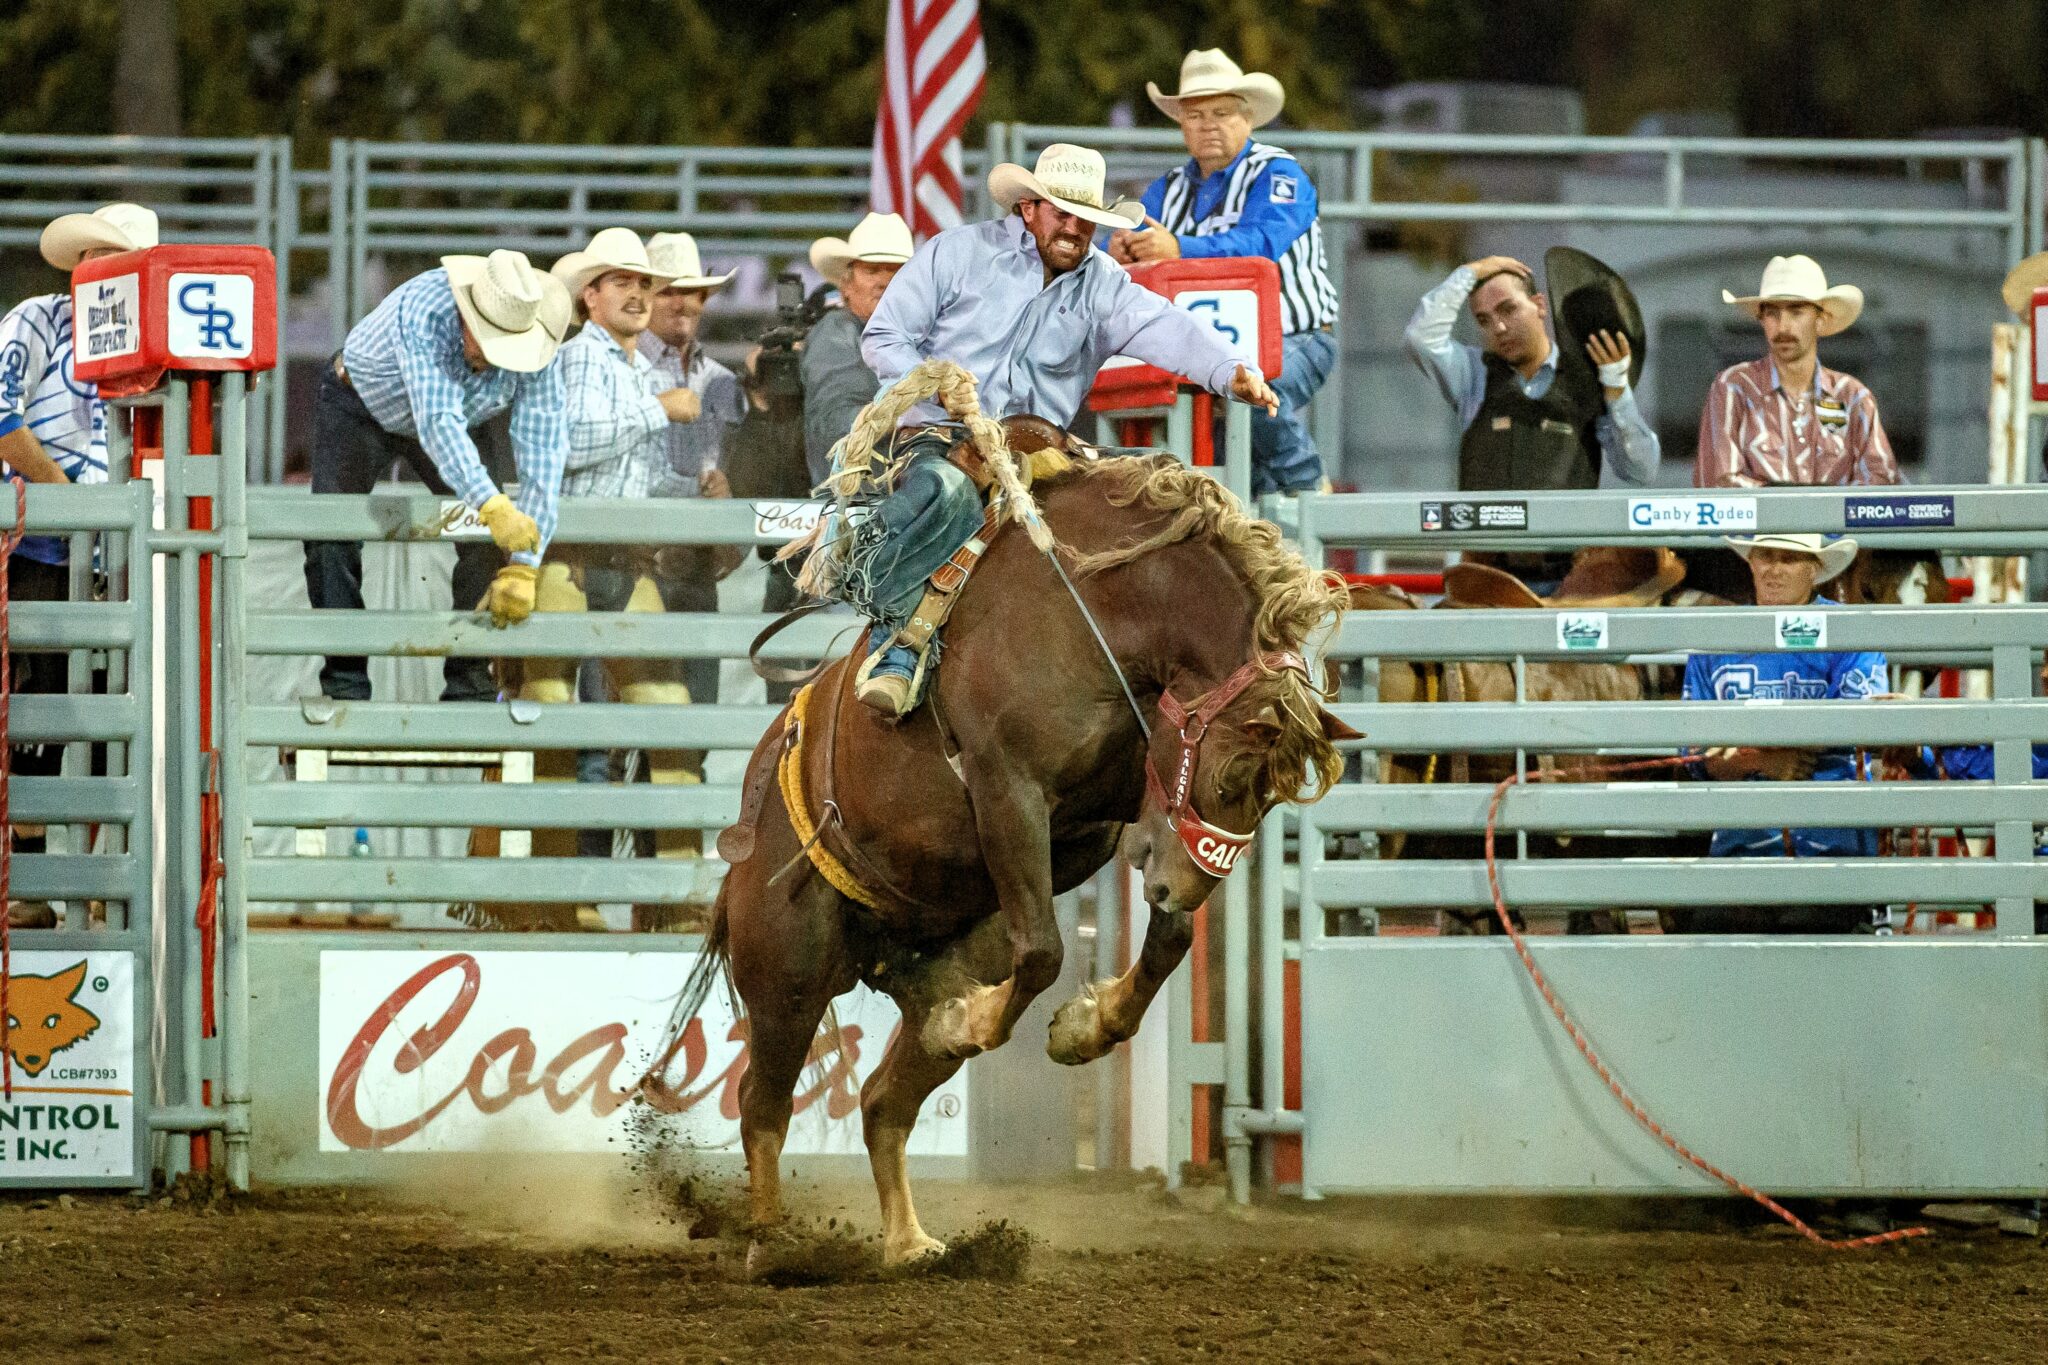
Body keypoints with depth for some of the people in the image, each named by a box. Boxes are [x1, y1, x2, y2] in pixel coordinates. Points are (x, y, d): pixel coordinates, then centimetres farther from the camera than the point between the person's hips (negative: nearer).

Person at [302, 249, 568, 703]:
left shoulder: (537, 358, -30)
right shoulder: (425, 311, -43)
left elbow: (542, 459, -32)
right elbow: (437, 423, -52)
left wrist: (523, 566, -41)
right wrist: (491, 506, -65)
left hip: (449, 421, 3)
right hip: (359, 406, -3)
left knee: (489, 536, -12)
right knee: (333, 538, -16)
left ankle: (471, 684, -4)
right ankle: (345, 687, -11)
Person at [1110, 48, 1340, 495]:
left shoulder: (1277, 174, -6)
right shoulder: (1172, 187, 15)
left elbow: (1259, 243, -25)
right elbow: (1132, 237, 1)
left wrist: (1179, 250, -40)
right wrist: (1122, 249, -26)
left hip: (1294, 339, -6)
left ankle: (1299, 484, -10)